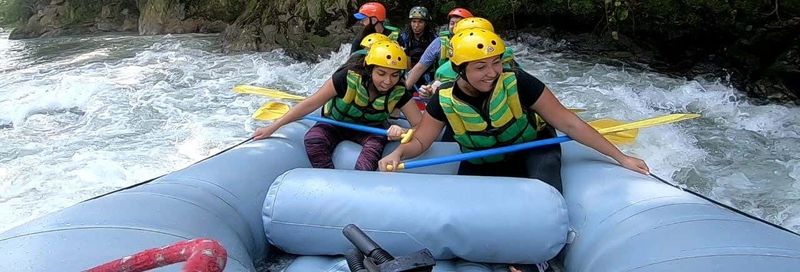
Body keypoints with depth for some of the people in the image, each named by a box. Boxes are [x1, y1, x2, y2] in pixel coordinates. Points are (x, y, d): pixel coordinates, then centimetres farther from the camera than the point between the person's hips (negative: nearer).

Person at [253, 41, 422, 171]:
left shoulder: (398, 93, -22)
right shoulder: (348, 77, -29)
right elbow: (311, 104, -25)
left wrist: (403, 132, -47)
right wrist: (272, 128, -25)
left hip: (369, 129, 1)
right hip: (336, 123, 0)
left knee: (375, 145, -34)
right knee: (313, 138, -31)